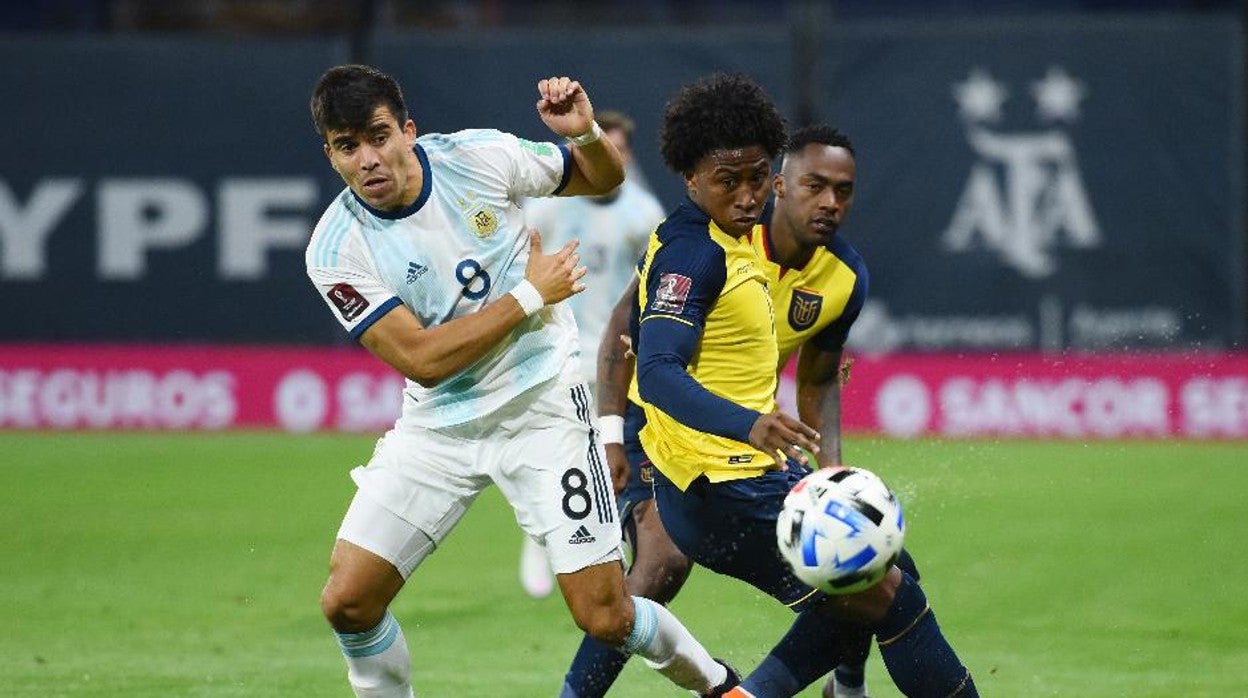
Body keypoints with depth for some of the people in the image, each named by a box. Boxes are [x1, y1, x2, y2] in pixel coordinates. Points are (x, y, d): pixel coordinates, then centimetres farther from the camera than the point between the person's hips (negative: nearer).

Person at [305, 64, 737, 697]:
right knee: (347, 600, -12)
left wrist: (585, 133, -16)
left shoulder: (478, 156, -11)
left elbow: (603, 180, 6)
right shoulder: (336, 250, -14)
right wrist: (529, 295, -17)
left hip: (541, 407, -1)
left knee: (605, 618, -5)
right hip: (436, 425, 1)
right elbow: (422, 359, -19)